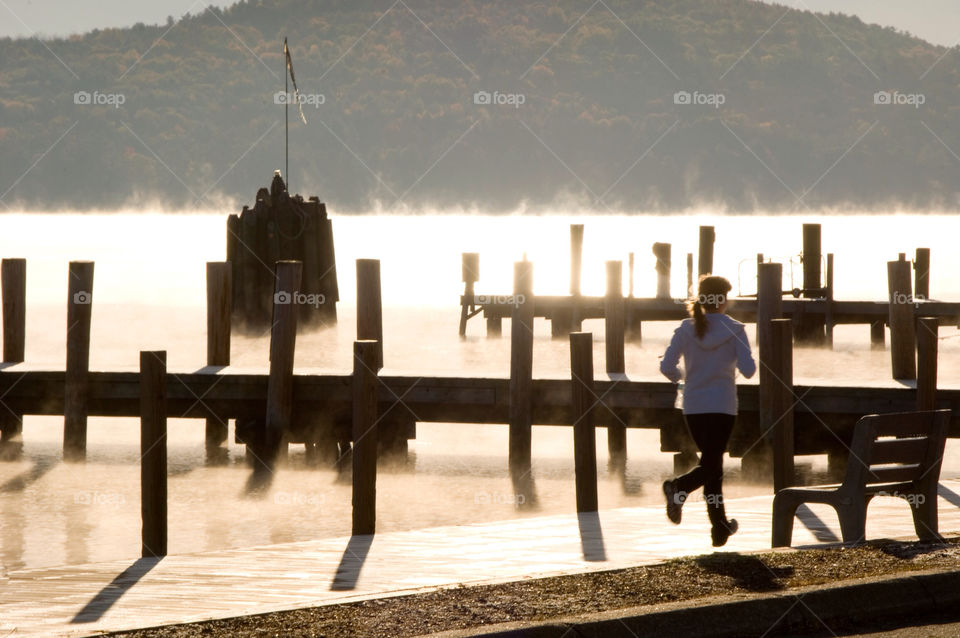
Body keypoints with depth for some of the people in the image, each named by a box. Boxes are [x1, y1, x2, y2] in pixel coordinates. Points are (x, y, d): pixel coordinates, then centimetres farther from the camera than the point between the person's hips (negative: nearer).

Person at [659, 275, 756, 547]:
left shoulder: (686, 329, 0)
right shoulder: (734, 330, -7)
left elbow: (667, 367, -7)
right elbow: (747, 370, -13)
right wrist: (749, 363, 11)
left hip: (693, 407, 4)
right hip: (722, 406, -4)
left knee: (712, 463, 15)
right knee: (711, 465, -1)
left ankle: (720, 526, 15)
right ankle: (680, 487, -31)